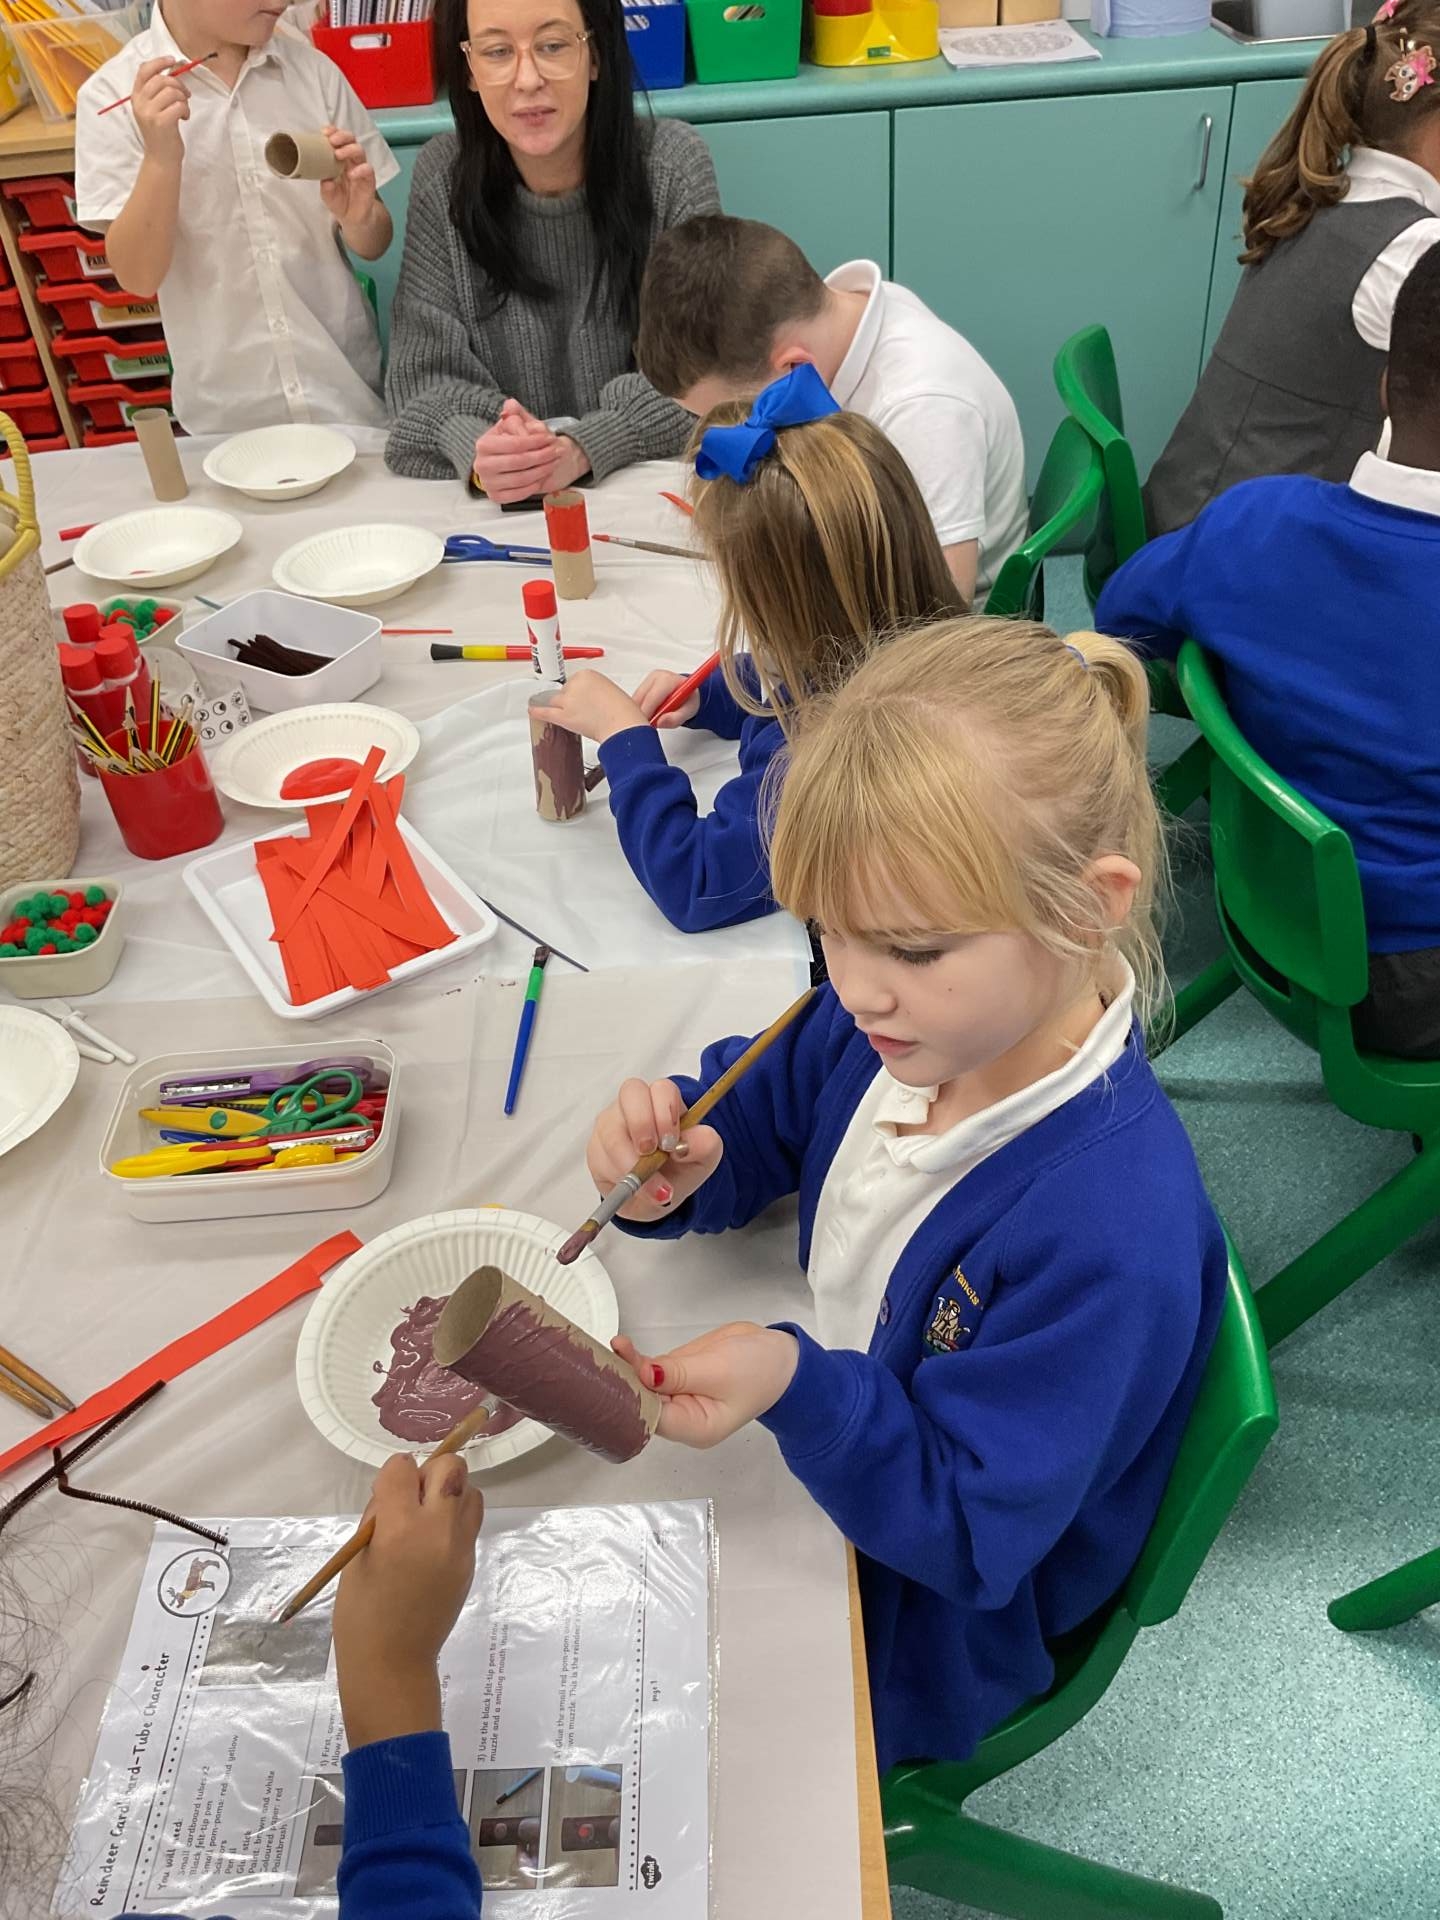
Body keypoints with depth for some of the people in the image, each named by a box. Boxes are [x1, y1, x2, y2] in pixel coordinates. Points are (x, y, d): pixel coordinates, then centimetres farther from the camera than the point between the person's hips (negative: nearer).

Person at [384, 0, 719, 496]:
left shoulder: (674, 164, -7)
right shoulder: (442, 177, -3)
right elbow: (427, 371, -4)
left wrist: (582, 450, -26)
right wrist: (480, 452, -26)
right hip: (493, 500, 1)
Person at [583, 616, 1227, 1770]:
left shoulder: (1109, 1230, -37)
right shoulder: (904, 1018, -16)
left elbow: (968, 1539, -28)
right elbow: (760, 1110, 2)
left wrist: (797, 1392, -45)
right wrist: (677, 1167, -21)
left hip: (917, 1629, -6)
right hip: (814, 1454, 6)